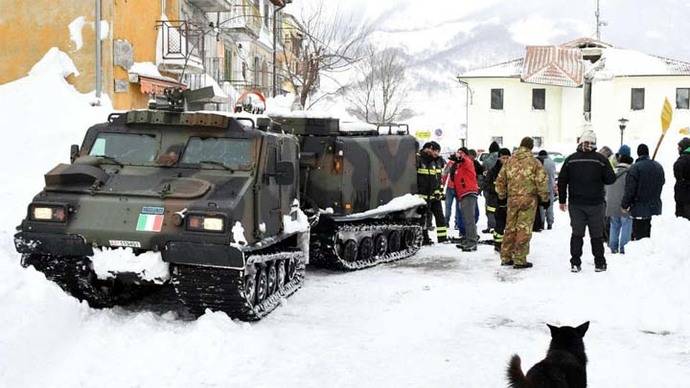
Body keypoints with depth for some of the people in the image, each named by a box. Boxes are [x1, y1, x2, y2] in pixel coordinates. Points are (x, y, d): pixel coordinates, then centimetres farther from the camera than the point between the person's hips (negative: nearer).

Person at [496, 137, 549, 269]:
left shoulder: (509, 161, 6)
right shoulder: (534, 162, -7)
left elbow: (500, 180, 10)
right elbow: (541, 181, -9)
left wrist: (502, 195, 21)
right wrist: (544, 197, 2)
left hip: (512, 199, 4)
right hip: (528, 199, -4)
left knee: (510, 228, 13)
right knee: (524, 229, 0)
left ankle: (506, 257, 19)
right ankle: (519, 260, 0)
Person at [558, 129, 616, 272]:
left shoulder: (570, 159, -1)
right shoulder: (601, 159, -8)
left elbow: (562, 181, 2)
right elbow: (611, 179, -5)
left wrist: (562, 200, 10)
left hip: (575, 203, 2)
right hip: (596, 203, -2)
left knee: (577, 233, 8)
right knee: (597, 234, 8)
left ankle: (575, 263, 6)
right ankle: (599, 263, 12)